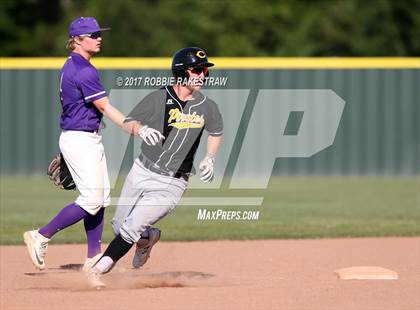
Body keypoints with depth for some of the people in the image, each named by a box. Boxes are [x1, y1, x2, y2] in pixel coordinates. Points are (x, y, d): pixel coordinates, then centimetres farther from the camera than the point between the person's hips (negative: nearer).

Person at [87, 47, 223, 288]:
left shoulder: (207, 107, -4)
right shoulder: (158, 98, -9)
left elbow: (216, 133, 16)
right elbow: (128, 123, -4)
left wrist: (210, 158, 0)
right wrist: (141, 129, -27)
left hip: (171, 184, -2)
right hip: (141, 174, 2)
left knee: (131, 229, -14)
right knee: (118, 226, 13)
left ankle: (98, 270, -1)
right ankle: (148, 237, 43)